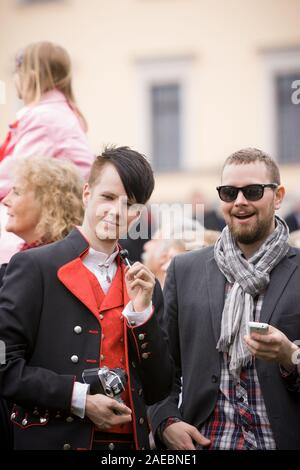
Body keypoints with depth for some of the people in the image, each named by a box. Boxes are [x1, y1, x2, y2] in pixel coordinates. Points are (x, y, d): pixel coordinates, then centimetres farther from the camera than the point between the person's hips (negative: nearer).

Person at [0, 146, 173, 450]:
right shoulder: (34, 267, -5)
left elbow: (157, 391, 5)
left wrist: (142, 311, -6)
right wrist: (79, 399, -16)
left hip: (129, 441, 4)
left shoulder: (145, 286, 7)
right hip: (54, 439, -4)